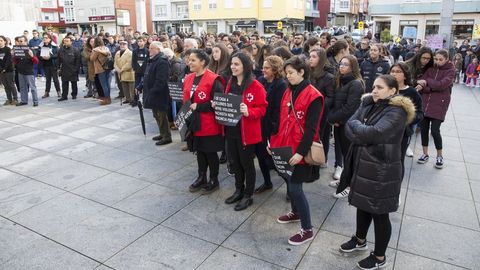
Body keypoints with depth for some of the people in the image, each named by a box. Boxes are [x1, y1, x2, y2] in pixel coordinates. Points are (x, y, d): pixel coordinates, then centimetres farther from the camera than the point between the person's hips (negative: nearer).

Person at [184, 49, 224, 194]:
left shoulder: (213, 80, -16)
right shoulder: (188, 79, 8)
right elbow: (185, 99, 16)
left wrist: (198, 106, -20)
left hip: (209, 124, -7)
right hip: (194, 123, 7)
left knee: (210, 153, 7)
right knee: (199, 151, 18)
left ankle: (214, 180, 24)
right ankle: (201, 177, 34)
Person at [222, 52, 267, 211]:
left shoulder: (256, 86, -14)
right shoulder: (230, 83, 9)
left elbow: (262, 108, -14)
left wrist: (248, 112, -30)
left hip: (247, 132, -7)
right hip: (231, 130, 7)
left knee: (247, 163, 7)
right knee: (234, 161, 17)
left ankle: (248, 196, 22)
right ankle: (239, 190, 35)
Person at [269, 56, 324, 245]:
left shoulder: (313, 96, -13)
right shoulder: (288, 92, 10)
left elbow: (311, 128, -17)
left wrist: (301, 152, -21)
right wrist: (274, 141, 10)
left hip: (300, 150, -8)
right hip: (285, 147, 8)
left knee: (295, 187, -6)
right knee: (289, 182, 19)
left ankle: (307, 229, 10)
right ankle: (295, 213, 42)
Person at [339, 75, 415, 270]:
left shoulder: (396, 111, -17)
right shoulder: (368, 104, 5)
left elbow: (375, 133, -30)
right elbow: (349, 128, -4)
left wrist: (355, 124, -13)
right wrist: (366, 138, -21)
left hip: (382, 171, -7)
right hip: (362, 166, 7)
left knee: (379, 214, 8)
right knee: (363, 205, 23)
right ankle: (360, 240, 46)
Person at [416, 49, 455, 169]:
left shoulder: (450, 70, -1)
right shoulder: (430, 68, 9)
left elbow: (442, 84, -17)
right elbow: (421, 83, -3)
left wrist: (427, 83, -14)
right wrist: (433, 87, -20)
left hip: (439, 104, -4)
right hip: (425, 102, 4)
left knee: (435, 130, -7)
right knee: (423, 128, 4)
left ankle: (440, 156, 13)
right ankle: (425, 154, 20)